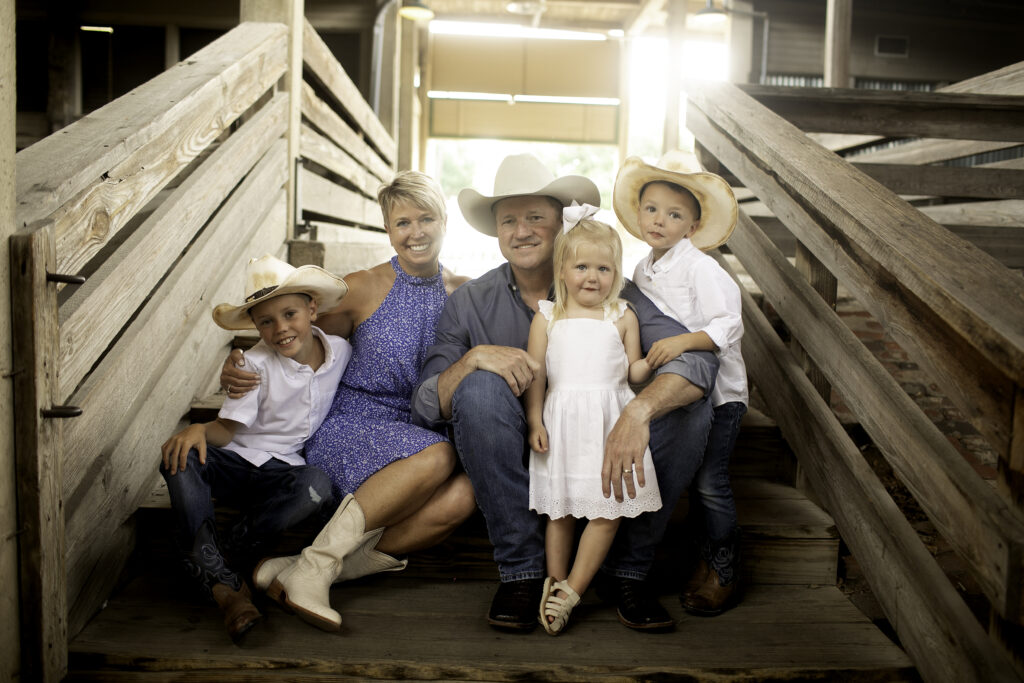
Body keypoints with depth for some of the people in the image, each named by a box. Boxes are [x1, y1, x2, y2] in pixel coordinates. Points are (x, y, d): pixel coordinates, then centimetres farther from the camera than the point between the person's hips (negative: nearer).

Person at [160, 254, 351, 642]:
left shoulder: (341, 352, -3)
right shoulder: (255, 365, -10)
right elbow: (226, 429, -11)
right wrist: (198, 430, -32)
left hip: (285, 469, 1)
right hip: (237, 463, -1)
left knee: (317, 487, -35)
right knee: (179, 460, -32)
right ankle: (222, 584, -34)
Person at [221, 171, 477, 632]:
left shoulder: (462, 292, 8)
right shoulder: (363, 289, -2)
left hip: (421, 431, 3)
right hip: (347, 426, -3)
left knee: (462, 494, -31)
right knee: (435, 456, -35)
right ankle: (313, 567, -27)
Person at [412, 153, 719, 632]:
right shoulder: (470, 303, -2)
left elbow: (698, 359, -20)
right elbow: (424, 409, -8)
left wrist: (638, 412, -39)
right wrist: (472, 358, -27)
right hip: (512, 465, 0)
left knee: (689, 411, -22)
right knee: (480, 388, -28)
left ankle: (625, 570, -5)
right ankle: (520, 572, -16)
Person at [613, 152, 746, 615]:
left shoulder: (700, 268, -16)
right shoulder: (642, 271, 7)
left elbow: (728, 326, -22)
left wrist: (683, 342, -33)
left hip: (717, 390, -7)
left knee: (709, 480, -6)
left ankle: (723, 570, 12)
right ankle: (705, 552, 29)